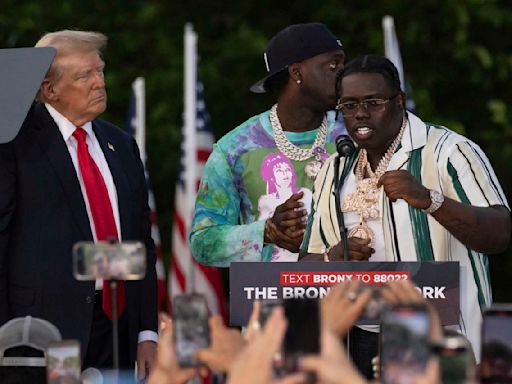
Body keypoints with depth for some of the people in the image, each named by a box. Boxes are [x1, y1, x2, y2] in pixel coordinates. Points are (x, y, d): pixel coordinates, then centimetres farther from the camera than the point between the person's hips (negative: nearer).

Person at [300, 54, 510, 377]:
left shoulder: (448, 152, -5)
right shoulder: (333, 173, 15)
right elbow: (308, 265, 18)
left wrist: (428, 199, -28)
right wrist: (334, 257, -6)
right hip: (361, 344, 6)